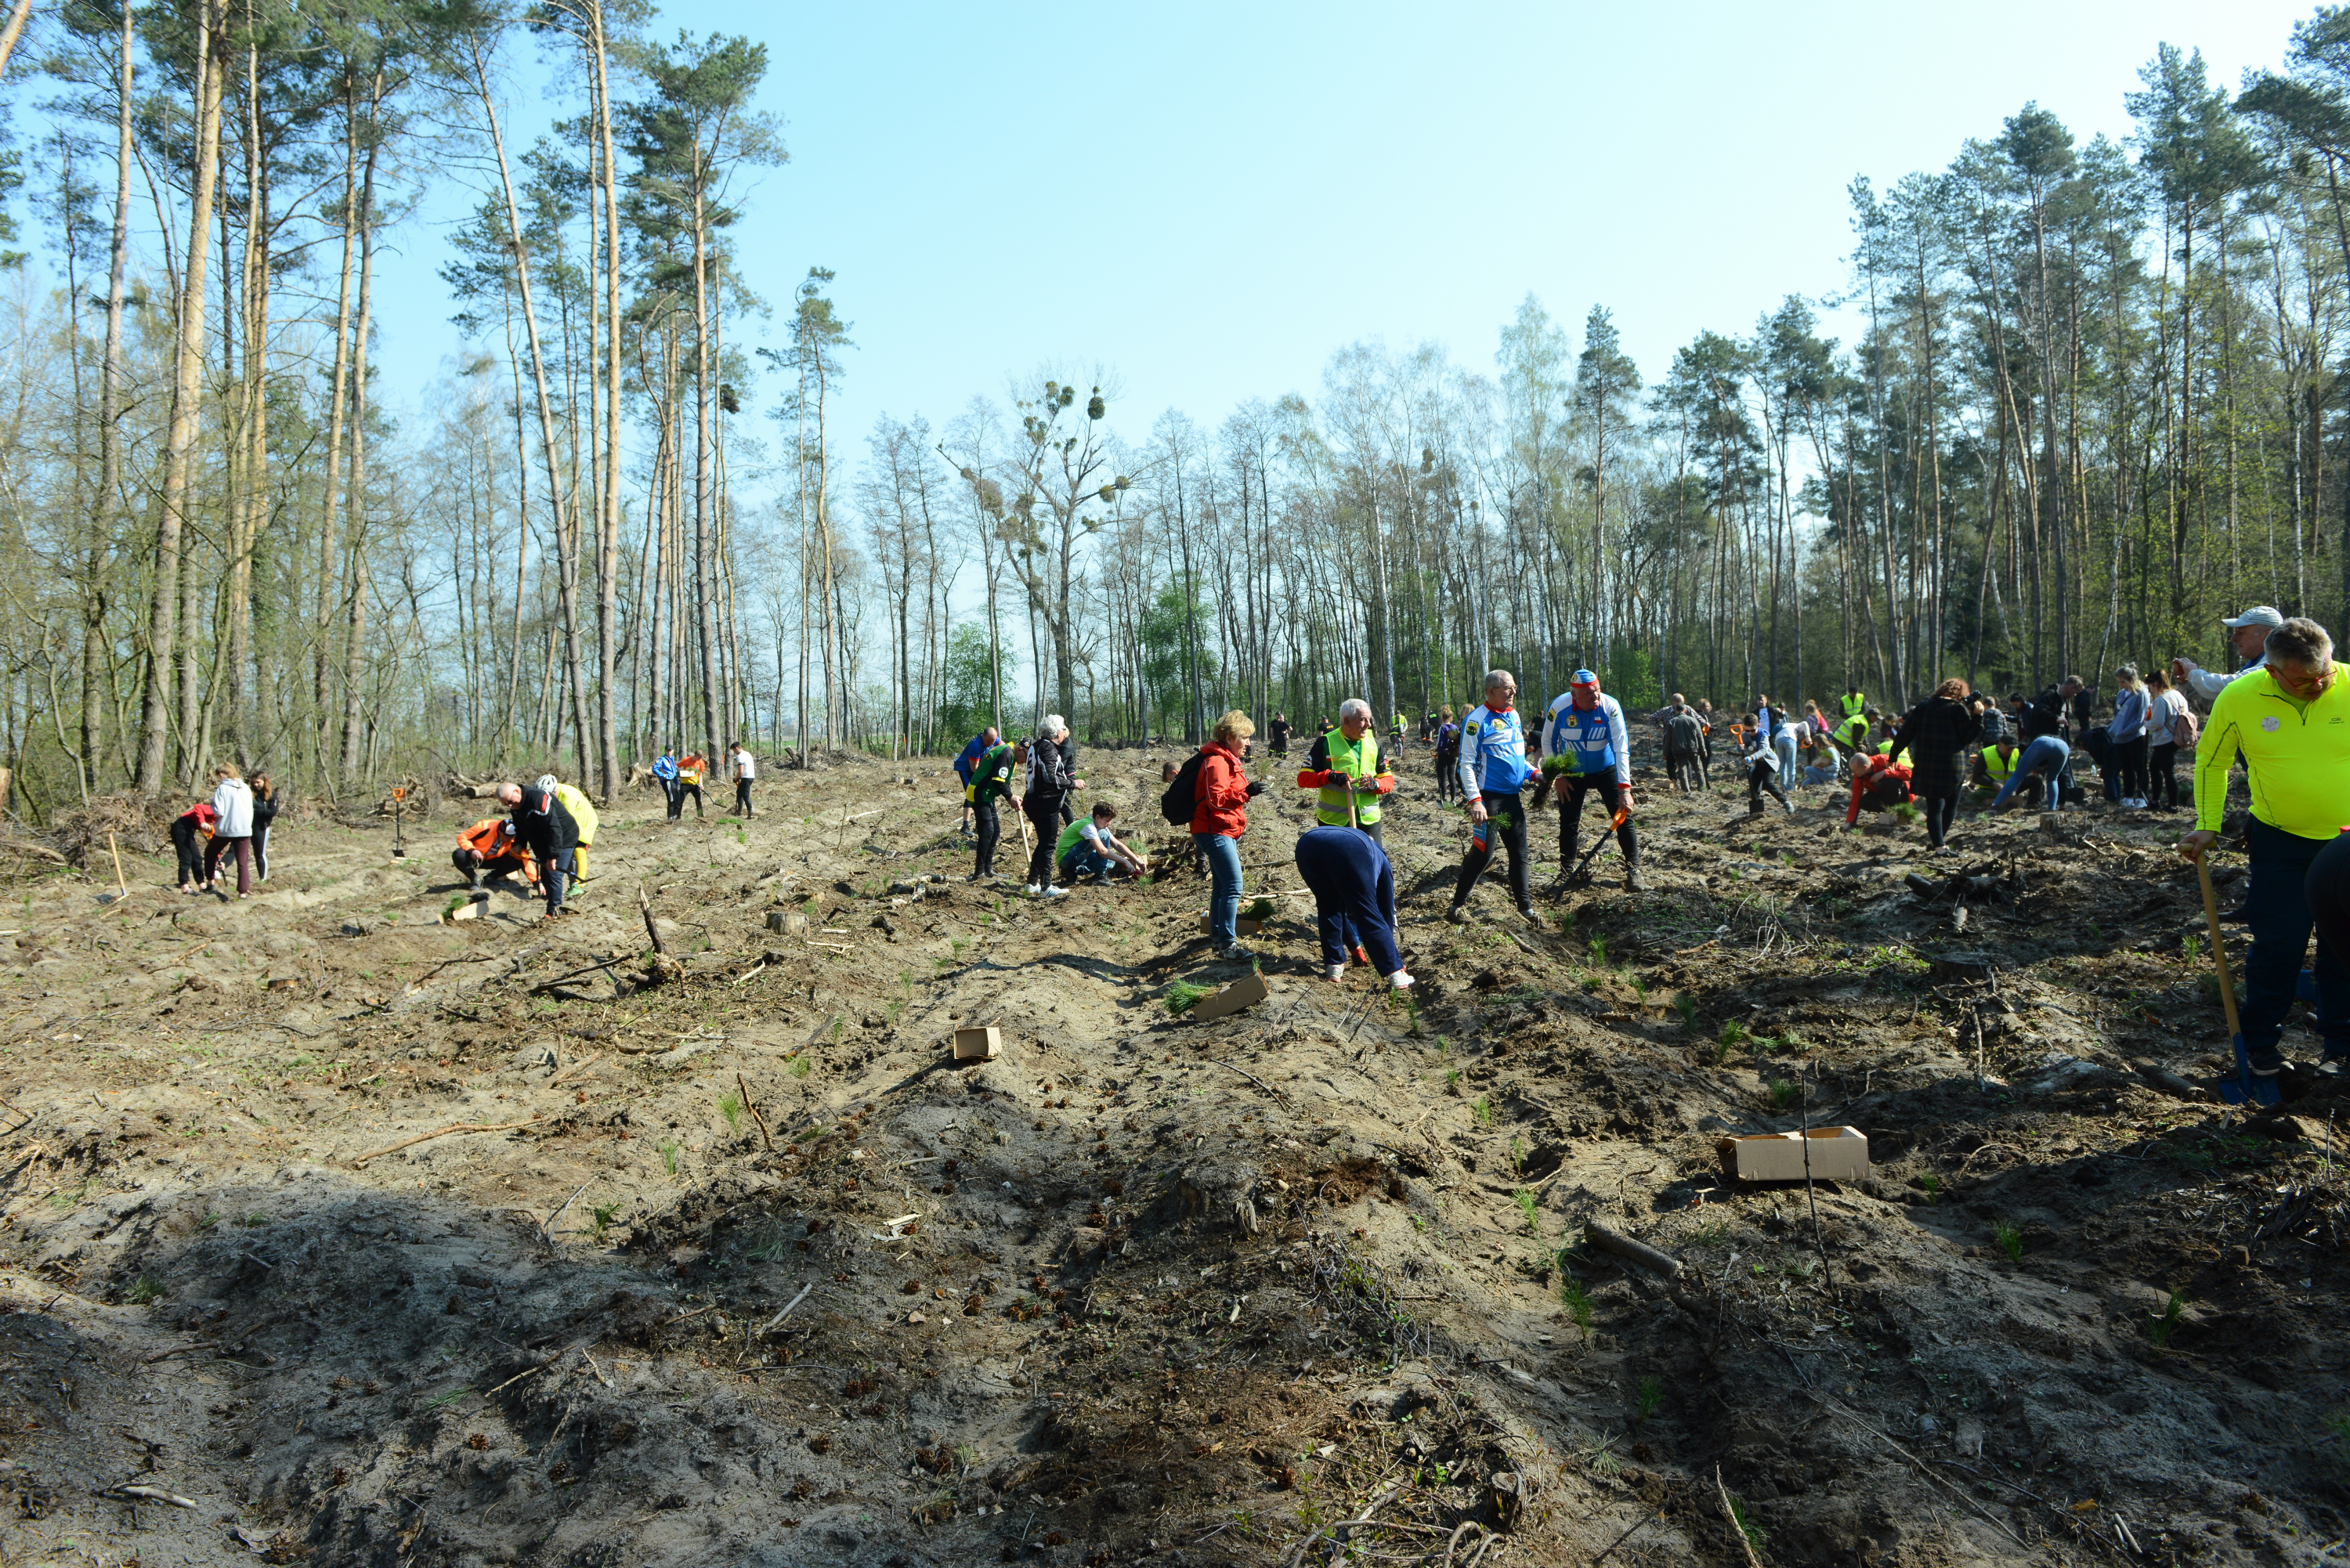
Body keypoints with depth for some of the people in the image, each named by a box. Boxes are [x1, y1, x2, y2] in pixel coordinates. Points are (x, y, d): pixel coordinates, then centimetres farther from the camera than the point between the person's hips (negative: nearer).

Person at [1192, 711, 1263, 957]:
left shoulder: (1227, 760, 18)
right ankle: (1227, 944, -15)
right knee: (1233, 887, -16)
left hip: (1224, 832, 11)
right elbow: (1216, 800, -26)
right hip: (1216, 832, -11)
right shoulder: (1217, 762, -17)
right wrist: (1246, 792, -29)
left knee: (1221, 886, 17)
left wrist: (1247, 787, 17)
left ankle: (1217, 936, 26)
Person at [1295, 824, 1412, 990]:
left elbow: (1339, 909, 52)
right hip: (1348, 850, -4)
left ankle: (1334, 966, 25)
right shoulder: (1381, 862, 40)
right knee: (1369, 914, 9)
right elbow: (1387, 911, 42)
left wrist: (1354, 946, 62)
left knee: (1328, 908, 26)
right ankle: (1395, 972, 9)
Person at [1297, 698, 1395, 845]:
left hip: (1369, 820, 3)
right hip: (1333, 822, -3)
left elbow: (1388, 780, 10)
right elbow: (1303, 778, -6)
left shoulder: (1373, 743, 7)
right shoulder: (1326, 743, -5)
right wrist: (1329, 776, -23)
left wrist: (1375, 784, -13)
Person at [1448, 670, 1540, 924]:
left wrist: (1534, 773, 6)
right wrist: (1475, 801, -22)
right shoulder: (1477, 720, -13)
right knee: (1483, 854, -7)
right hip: (1488, 798, -8)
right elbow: (1467, 763, -15)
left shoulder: (1514, 716, 12)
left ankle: (1525, 905, 21)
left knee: (1519, 852, 11)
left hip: (1512, 797, 8)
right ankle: (1457, 906, 5)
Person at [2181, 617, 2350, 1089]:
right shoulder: (2239, 698, -13)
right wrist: (2207, 827, 0)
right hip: (2281, 842, 0)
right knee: (2278, 944, 0)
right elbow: (2211, 761, 3)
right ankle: (2259, 1044, 16)